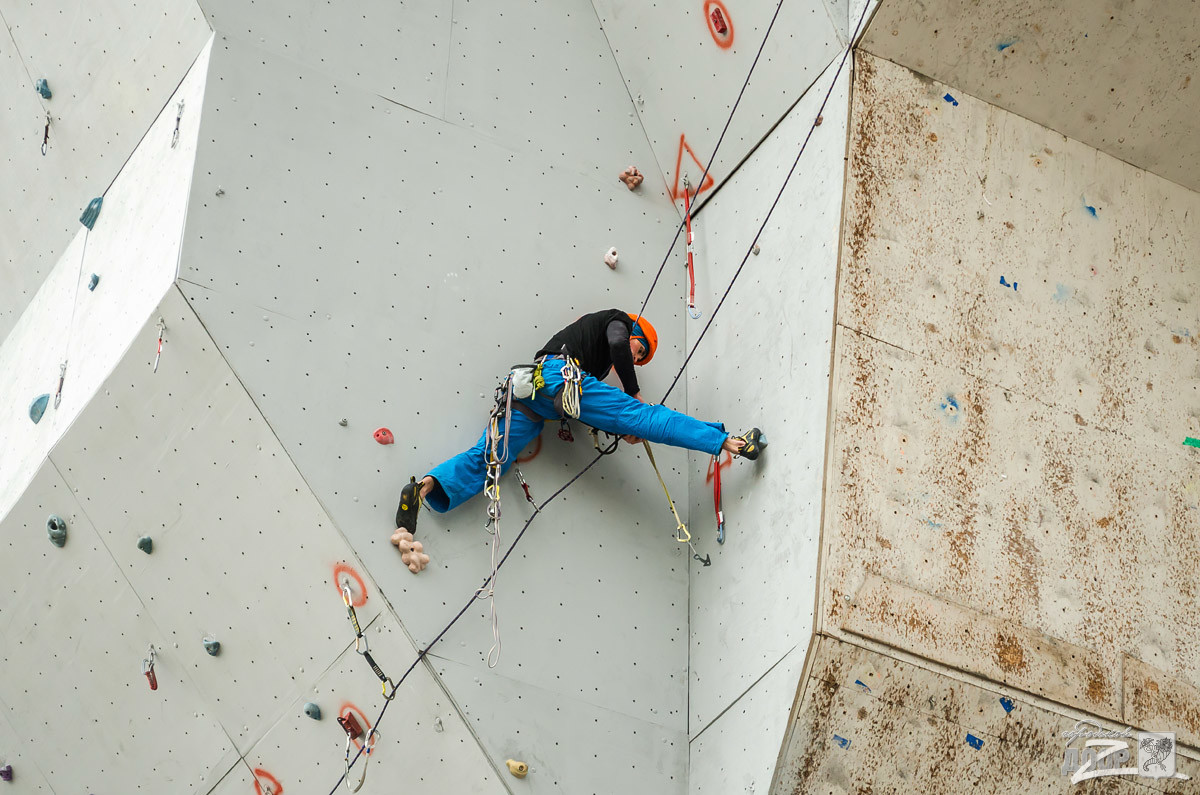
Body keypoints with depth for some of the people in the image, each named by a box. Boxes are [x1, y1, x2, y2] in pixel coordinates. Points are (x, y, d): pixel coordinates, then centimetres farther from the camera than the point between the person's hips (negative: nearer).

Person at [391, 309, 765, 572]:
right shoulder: (616, 320, 21)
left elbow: (595, 412, 31)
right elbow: (617, 345, -6)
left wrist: (623, 430, 17)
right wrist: (635, 393, 2)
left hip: (527, 387, 8)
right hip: (560, 375, -8)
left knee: (489, 457, -7)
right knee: (645, 417, -11)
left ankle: (425, 487, -28)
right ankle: (729, 442, -13)